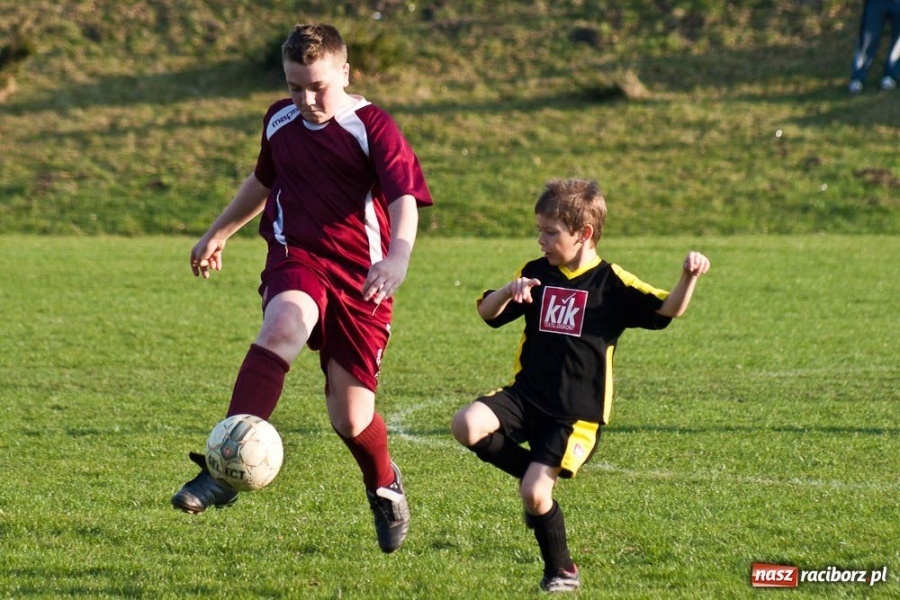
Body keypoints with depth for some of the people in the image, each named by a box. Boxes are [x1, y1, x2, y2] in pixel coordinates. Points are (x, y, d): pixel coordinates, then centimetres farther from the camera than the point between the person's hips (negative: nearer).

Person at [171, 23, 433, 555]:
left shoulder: (373, 128, -9)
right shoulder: (280, 121, 8)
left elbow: (405, 200, -22)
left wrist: (398, 256, -42)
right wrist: (219, 232, 37)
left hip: (360, 273, -2)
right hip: (297, 258, 3)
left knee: (352, 418, -2)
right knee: (284, 326, -35)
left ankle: (385, 486, 35)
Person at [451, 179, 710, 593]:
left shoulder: (612, 283, -4)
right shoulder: (536, 274, 8)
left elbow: (668, 310, -11)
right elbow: (488, 313, 5)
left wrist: (689, 276, -31)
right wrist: (509, 291, -17)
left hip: (577, 413, -5)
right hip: (526, 397, 5)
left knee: (534, 492, -16)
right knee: (466, 426, -21)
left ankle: (562, 571, 9)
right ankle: (538, 473, 4)